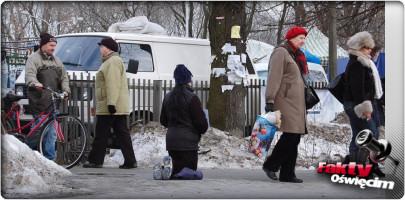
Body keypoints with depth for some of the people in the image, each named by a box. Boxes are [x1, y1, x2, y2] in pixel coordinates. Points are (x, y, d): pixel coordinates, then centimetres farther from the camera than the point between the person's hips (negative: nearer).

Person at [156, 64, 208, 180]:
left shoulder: (167, 97, 10)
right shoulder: (192, 98, -11)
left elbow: (163, 120, 17)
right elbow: (201, 121, -10)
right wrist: (203, 130, 12)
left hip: (171, 140, 6)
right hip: (188, 141, -6)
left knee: (177, 169, 14)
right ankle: (169, 168, -28)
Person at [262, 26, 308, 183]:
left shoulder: (296, 55, 23)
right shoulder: (281, 52, -6)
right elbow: (274, 78, -14)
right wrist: (270, 100, -21)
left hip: (296, 102, 9)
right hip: (285, 101, -9)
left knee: (294, 138, 4)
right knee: (290, 135, -16)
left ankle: (287, 174, 6)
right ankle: (270, 165, -3)